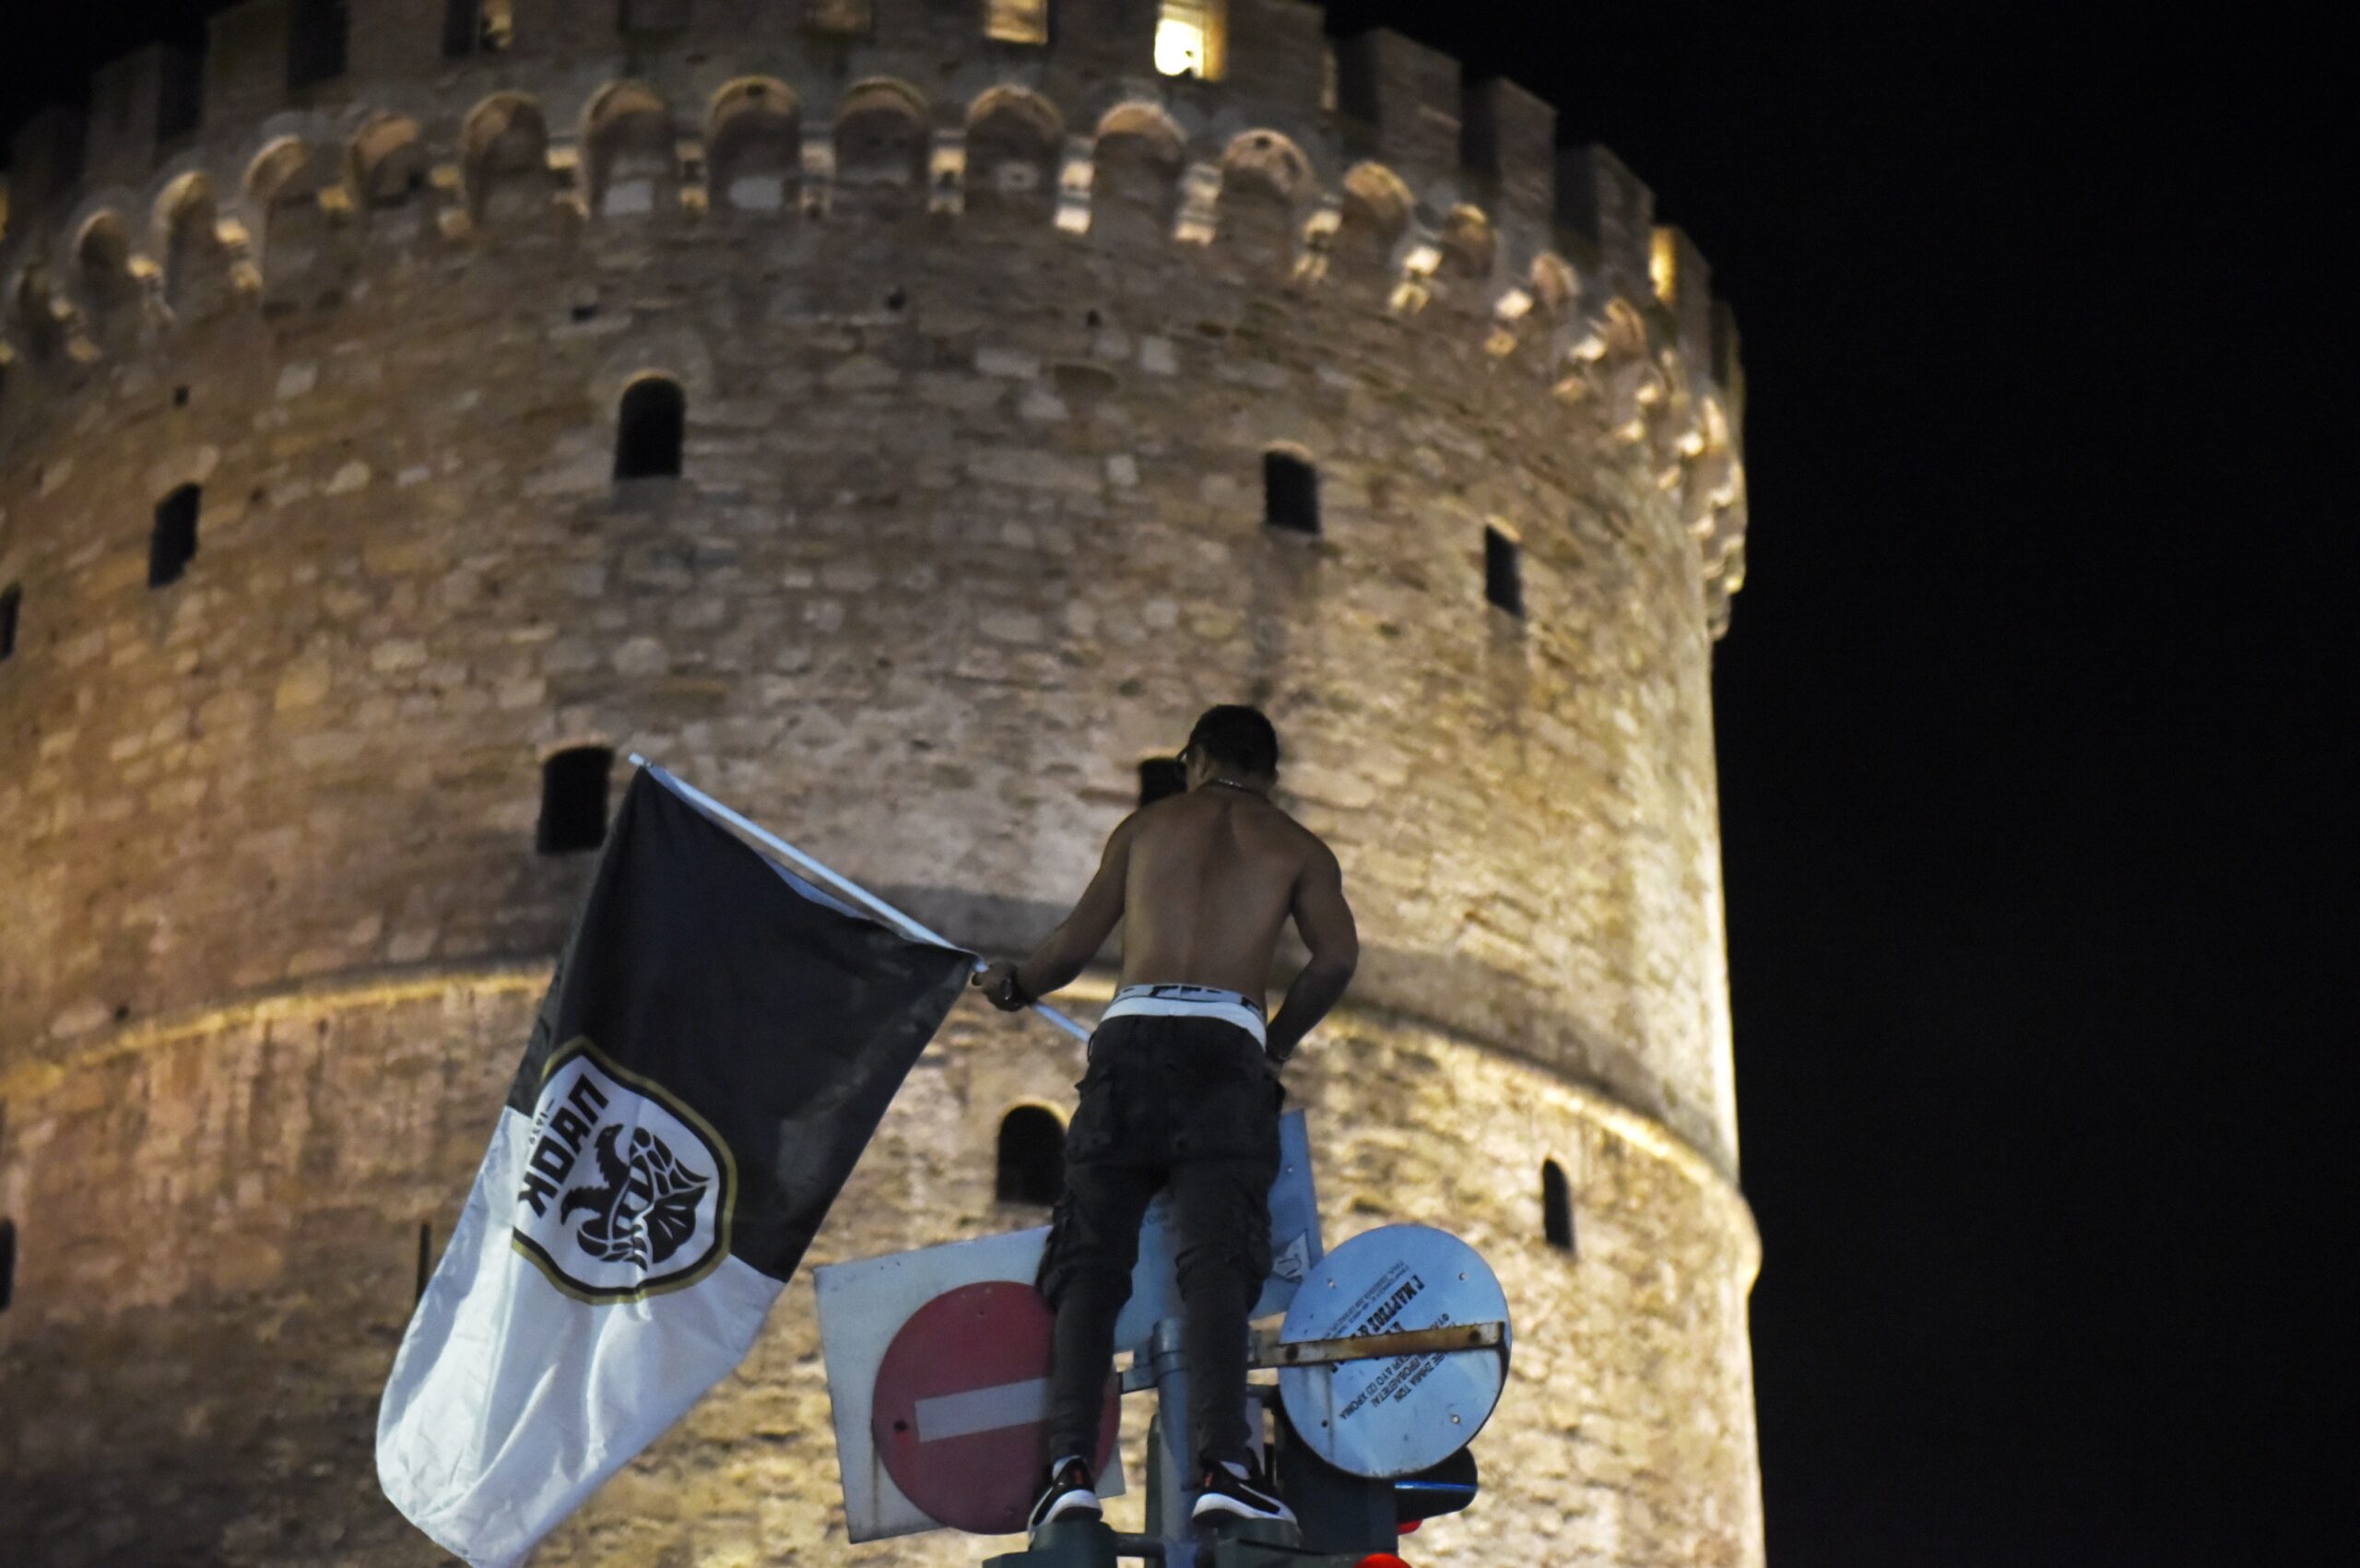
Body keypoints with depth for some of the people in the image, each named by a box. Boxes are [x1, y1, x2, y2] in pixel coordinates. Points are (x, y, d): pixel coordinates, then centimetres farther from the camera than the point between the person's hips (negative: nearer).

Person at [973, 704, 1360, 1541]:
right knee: (1216, 1256, -14)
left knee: (1091, 1256, -2)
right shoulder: (1297, 848, 19)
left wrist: (1013, 987, 42)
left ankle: (1072, 1465, -18)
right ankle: (1222, 1463, -32)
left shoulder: (1145, 826, 24)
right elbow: (1336, 956, 5)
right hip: (1224, 1045, -1)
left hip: (1132, 1034, 1)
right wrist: (1276, 1047, 18)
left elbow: (1076, 943, 23)